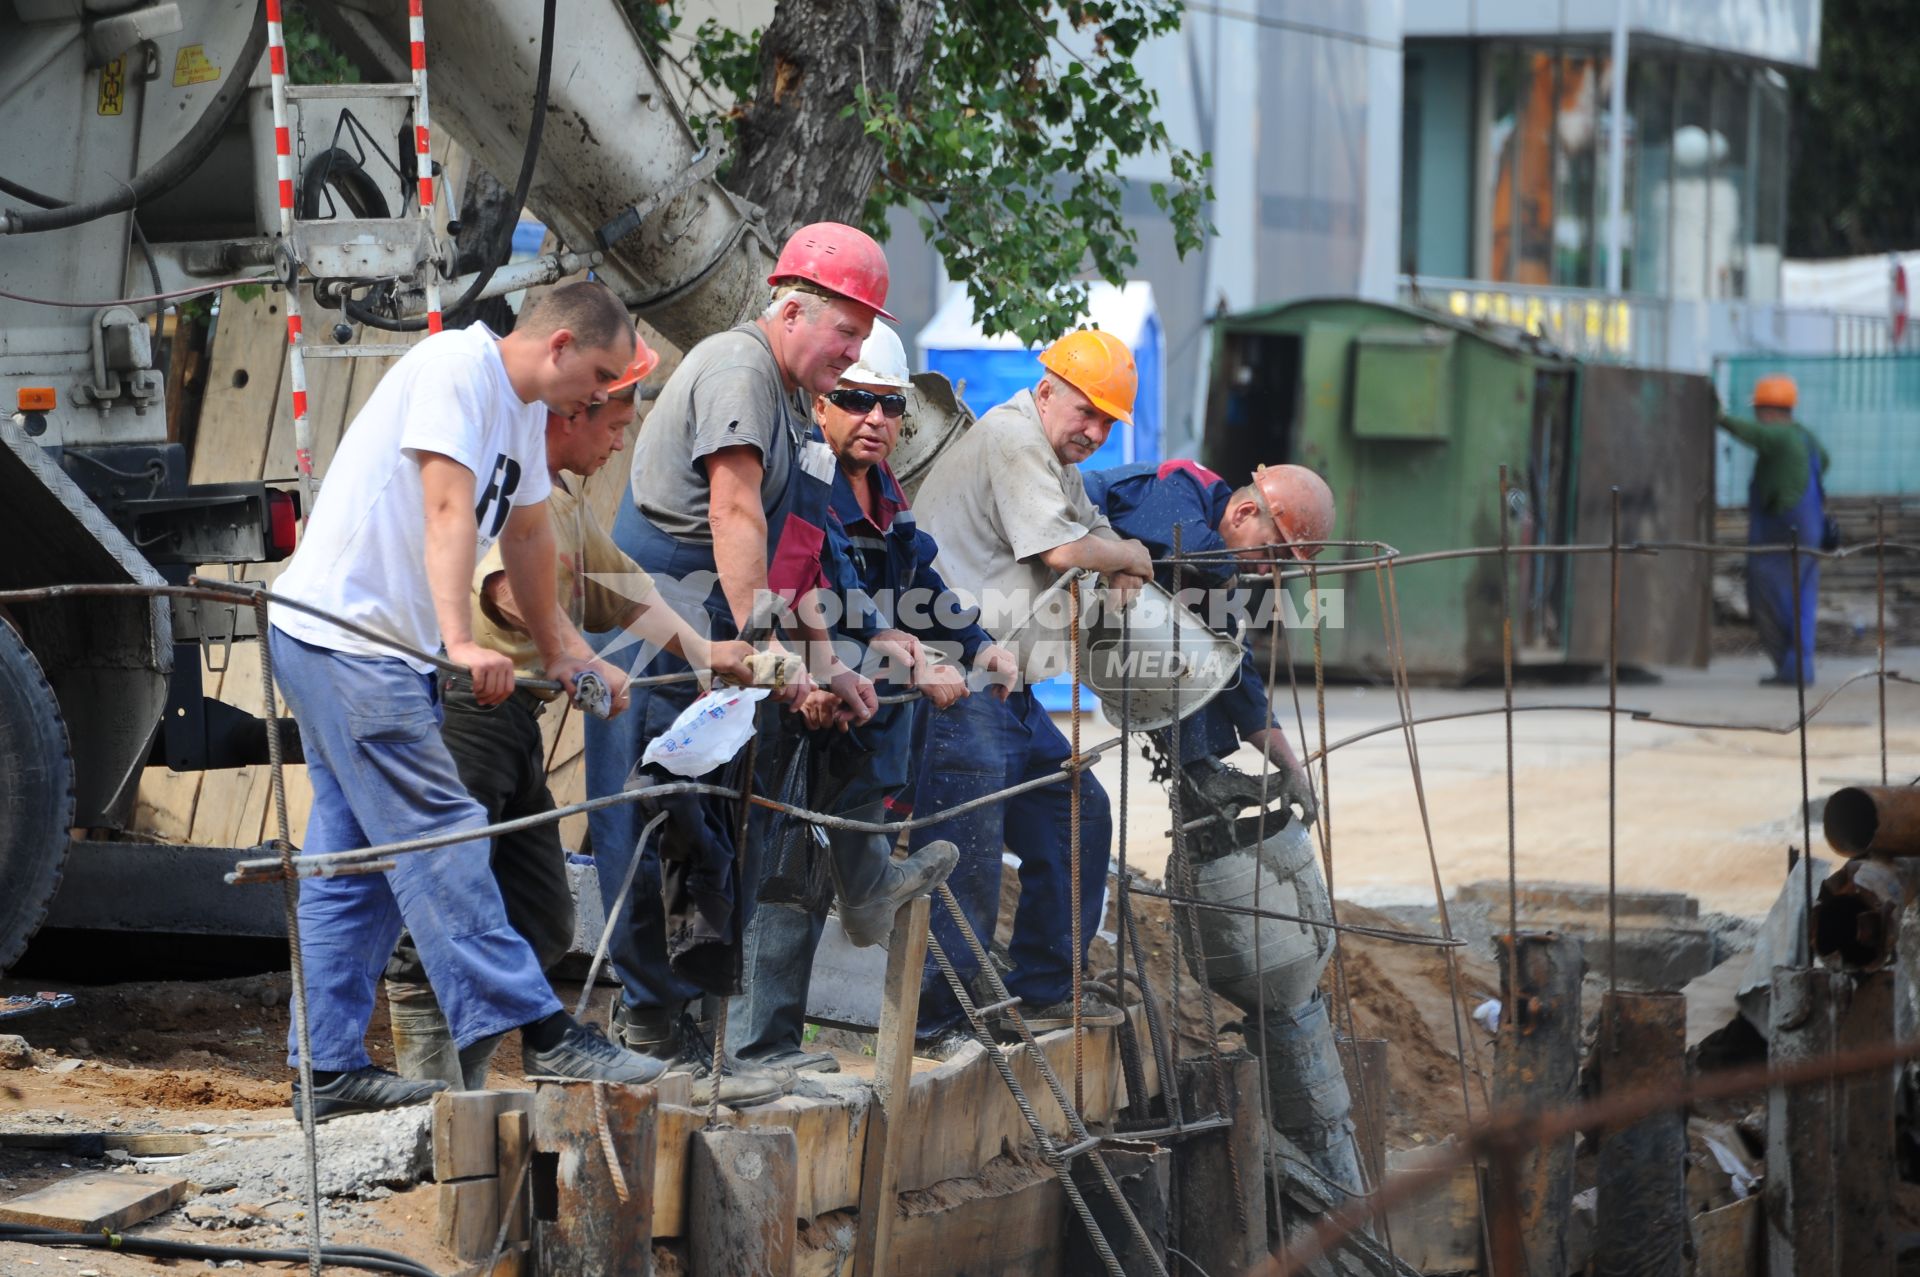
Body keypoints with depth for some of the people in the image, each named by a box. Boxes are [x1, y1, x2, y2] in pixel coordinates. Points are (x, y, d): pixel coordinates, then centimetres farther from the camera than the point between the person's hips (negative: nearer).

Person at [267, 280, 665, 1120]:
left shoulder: (525, 410, 16)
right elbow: (448, 509, -24)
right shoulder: (458, 367, -13)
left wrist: (560, 648, 31)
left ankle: (328, 1069, 13)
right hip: (342, 634, -11)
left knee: (356, 862, 10)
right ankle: (540, 1034, -14)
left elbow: (526, 532, 27)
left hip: (382, 650, 11)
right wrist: (461, 643, -32)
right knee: (439, 838, -11)